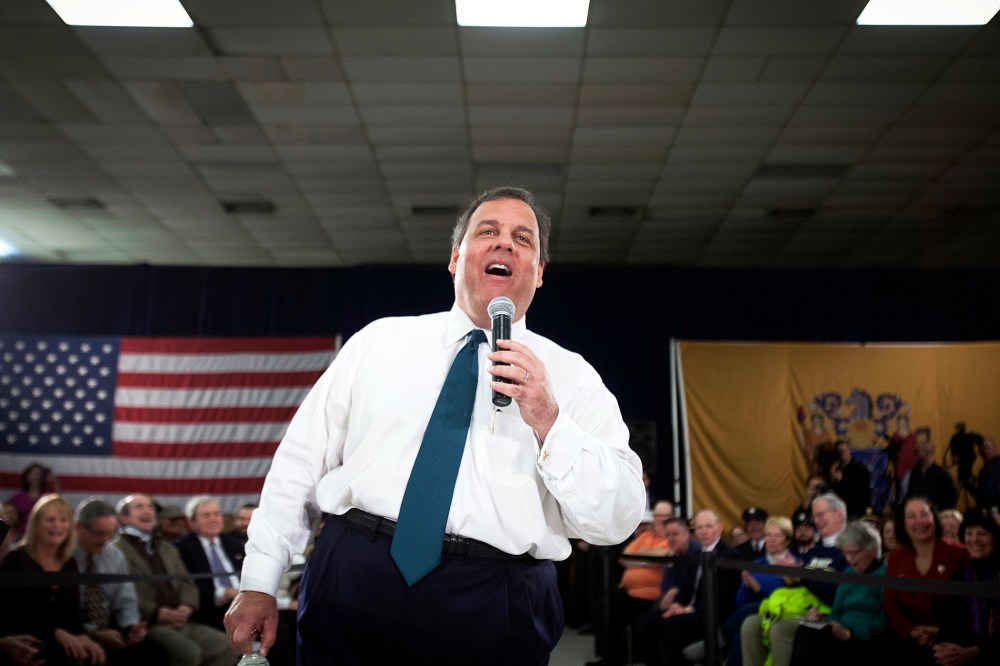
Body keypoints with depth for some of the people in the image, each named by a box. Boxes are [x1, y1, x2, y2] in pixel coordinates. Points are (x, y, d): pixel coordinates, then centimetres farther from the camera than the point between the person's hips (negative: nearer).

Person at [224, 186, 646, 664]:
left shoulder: (571, 377, 3)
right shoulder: (379, 340, 8)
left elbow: (617, 521, -3)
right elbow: (302, 460, 7)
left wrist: (549, 422, -16)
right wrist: (259, 583, 4)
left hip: (492, 608, 0)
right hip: (352, 586, 1)